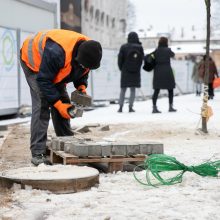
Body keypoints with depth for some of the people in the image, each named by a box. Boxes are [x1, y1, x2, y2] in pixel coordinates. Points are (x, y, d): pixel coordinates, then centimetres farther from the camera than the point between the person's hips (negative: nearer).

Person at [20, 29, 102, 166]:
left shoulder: (88, 53, -19)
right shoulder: (56, 52, -44)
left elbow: (83, 73, 2)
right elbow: (44, 80, -35)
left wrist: (81, 87, -18)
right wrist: (58, 104, -34)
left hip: (54, 69, 8)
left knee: (63, 102, 2)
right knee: (42, 103, -20)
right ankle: (38, 153, -22)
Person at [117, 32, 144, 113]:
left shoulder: (124, 47, -5)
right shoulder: (139, 47, -3)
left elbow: (120, 59, -3)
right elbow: (141, 59, 1)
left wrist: (121, 68, 11)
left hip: (125, 71, 0)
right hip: (135, 72, 0)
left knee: (123, 90, 7)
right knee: (133, 90, 6)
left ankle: (120, 107, 2)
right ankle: (130, 107, 0)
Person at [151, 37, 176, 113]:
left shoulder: (156, 51, 2)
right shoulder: (168, 50, -5)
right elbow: (173, 55, 15)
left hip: (158, 72, 3)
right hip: (167, 72, -3)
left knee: (156, 91, 2)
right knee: (170, 90, 12)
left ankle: (154, 107, -4)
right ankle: (170, 107, 14)